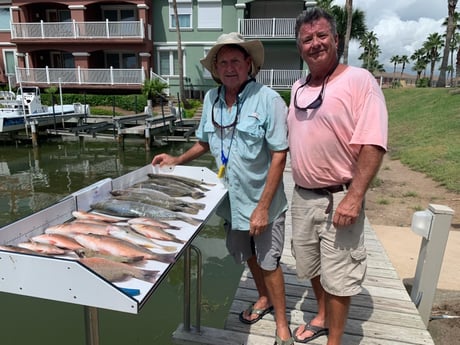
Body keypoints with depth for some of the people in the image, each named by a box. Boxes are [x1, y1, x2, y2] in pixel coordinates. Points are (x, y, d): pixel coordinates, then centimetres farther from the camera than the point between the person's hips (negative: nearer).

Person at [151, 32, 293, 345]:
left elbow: (279, 155, -19)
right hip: (231, 197, 5)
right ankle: (264, 299, 49)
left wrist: (263, 206, -21)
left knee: (268, 261, 7)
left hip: (262, 200, -5)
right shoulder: (211, 99, -1)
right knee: (247, 255, 22)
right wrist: (177, 161, 2)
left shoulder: (268, 99, -18)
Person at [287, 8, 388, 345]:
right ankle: (322, 317, 46)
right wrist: (298, 187, 13)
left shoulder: (359, 80, -11)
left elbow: (373, 144, -18)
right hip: (302, 196, 7)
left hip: (339, 198, -6)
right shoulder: (298, 88, 9)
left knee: (337, 276, 6)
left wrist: (354, 198, -23)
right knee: (313, 266, 21)